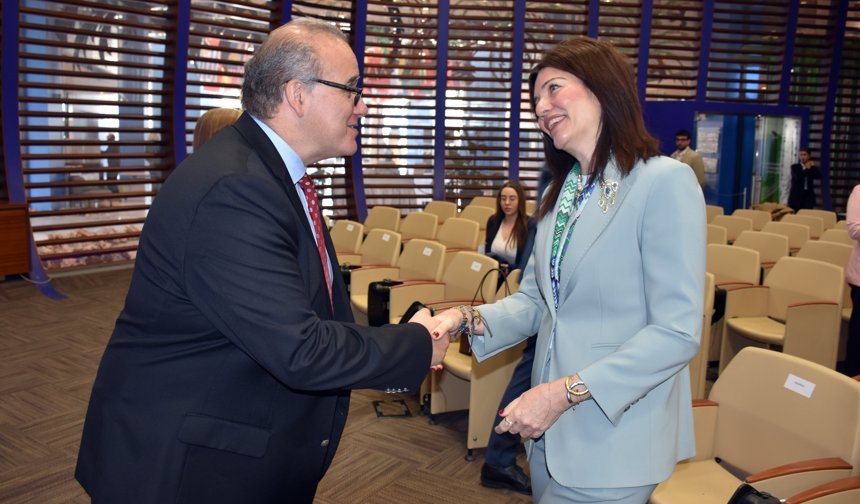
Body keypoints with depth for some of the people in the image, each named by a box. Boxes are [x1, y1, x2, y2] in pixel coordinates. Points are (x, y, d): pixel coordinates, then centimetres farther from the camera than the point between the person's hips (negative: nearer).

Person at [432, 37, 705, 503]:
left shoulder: (665, 182, -16)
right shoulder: (558, 192, 9)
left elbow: (677, 332, -19)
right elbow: (535, 300, 7)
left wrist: (566, 391, -23)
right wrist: (468, 319, -10)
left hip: (614, 439, -7)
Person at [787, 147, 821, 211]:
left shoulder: (812, 167, 12)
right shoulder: (795, 167, 5)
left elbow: (819, 176, -7)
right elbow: (797, 177, -15)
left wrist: (813, 166, -6)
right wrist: (806, 169, -5)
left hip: (808, 197, 2)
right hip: (796, 197, -2)